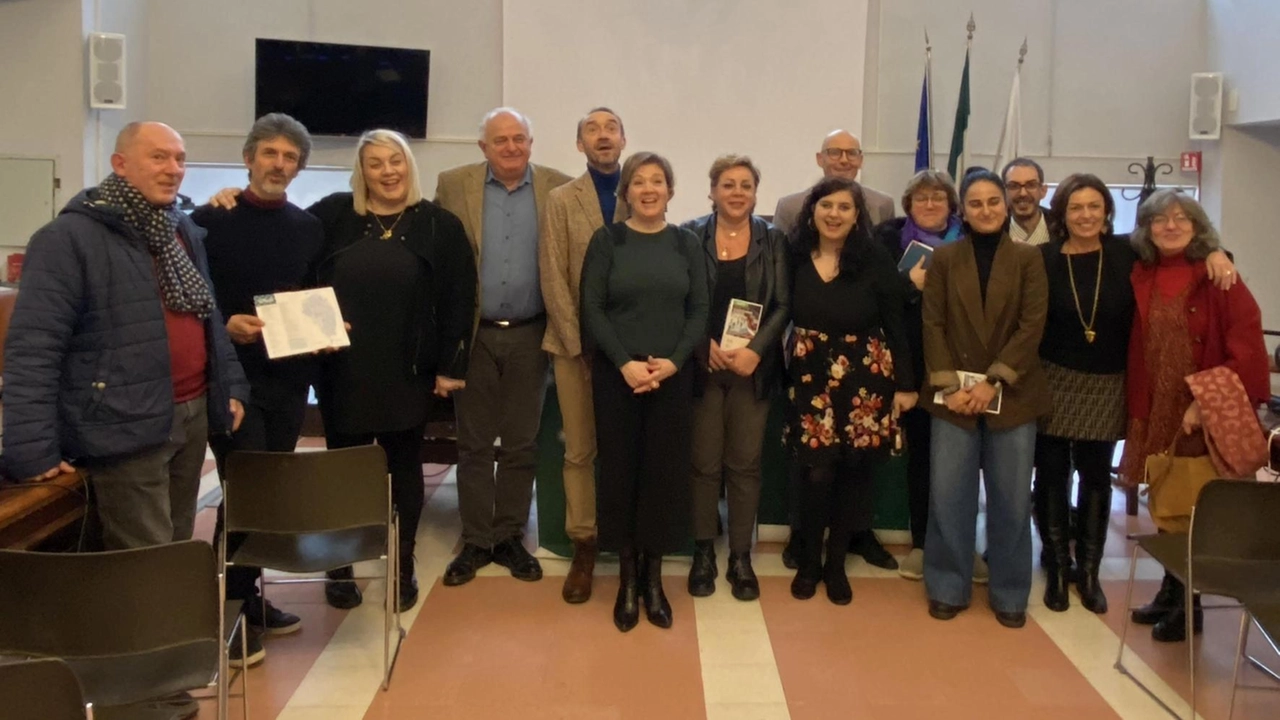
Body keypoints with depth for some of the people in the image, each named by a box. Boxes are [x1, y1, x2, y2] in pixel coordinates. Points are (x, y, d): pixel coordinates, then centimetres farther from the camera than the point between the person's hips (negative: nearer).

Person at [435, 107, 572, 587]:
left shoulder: (558, 189, 1)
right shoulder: (453, 186, 0)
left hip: (530, 335, 0)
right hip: (473, 334, 0)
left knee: (521, 444, 9)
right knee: (473, 443, 8)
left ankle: (510, 538, 22)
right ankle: (475, 541, 18)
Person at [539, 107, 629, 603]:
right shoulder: (560, 200, 5)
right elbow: (553, 278, -2)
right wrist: (580, 340, -10)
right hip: (575, 342, 0)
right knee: (579, 450, 4)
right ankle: (583, 549, 13)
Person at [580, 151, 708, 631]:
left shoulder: (686, 244, 6)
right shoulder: (606, 241, 1)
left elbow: (699, 311, 3)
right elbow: (592, 310, -4)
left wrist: (673, 361, -12)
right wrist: (625, 363, -15)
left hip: (672, 376, 2)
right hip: (616, 375, -1)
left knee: (665, 472, 4)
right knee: (620, 470, 3)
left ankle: (653, 578, 17)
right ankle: (627, 578, 15)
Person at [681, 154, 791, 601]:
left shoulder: (773, 240, 5)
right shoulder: (691, 236, 1)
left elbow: (783, 305, 0)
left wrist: (755, 350, -14)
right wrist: (706, 347, -15)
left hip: (753, 367, 1)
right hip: (703, 366, -1)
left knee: (745, 464, 5)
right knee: (704, 463, 4)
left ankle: (741, 558, 15)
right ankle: (703, 554, 16)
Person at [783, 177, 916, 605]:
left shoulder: (875, 261, -6)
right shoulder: (796, 258, -3)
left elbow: (895, 326, -3)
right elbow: (783, 316, 1)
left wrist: (905, 384, -3)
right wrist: (781, 374, -6)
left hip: (865, 378, 0)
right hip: (811, 378, 0)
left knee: (853, 473, 8)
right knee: (816, 473, -4)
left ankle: (836, 563, 26)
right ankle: (808, 561, 19)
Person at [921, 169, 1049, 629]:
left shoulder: (1028, 259, 4)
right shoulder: (944, 259, 6)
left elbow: (1032, 326, -5)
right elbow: (933, 325, 0)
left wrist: (993, 382, -13)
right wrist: (949, 385, -10)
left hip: (1012, 396, 0)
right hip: (955, 395, 0)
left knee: (1011, 499, 5)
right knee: (948, 496, 2)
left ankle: (1010, 595, 19)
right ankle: (948, 589, 16)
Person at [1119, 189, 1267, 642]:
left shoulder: (1217, 278, -9)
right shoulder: (1141, 277, 6)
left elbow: (1246, 345, -14)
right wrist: (1137, 407, 0)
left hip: (1204, 413, -4)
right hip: (1156, 410, 5)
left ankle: (1187, 606, 18)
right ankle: (1172, 595, 28)